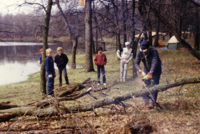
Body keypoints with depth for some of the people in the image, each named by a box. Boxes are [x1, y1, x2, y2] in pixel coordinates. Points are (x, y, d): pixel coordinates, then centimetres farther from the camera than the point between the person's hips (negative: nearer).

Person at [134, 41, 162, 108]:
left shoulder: (154, 51, -33)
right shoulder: (139, 52, -18)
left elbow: (155, 62, -44)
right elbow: (136, 63, -19)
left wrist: (150, 73, -55)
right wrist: (140, 71, -36)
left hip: (156, 70, -4)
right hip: (147, 70, 5)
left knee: (154, 85, -10)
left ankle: (152, 102, -6)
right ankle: (146, 100, 12)